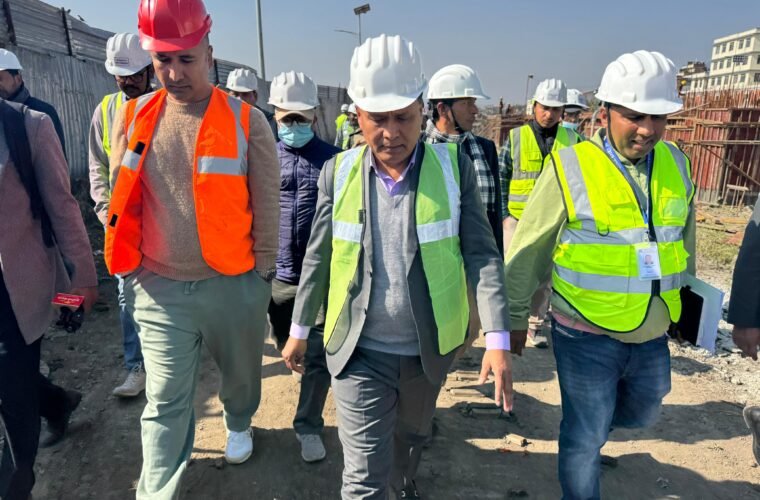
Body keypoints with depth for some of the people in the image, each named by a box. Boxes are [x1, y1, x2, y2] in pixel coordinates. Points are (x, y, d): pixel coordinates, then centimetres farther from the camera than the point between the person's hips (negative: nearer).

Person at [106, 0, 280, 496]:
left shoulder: (247, 121, -9)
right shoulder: (132, 118, 0)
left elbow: (266, 207, -5)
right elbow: (122, 202, 8)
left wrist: (263, 277, -2)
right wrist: (131, 273, 9)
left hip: (233, 285, -1)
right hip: (159, 289, 2)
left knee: (241, 371, 22)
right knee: (165, 402, 8)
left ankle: (239, 424, 53)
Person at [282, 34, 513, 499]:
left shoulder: (454, 167, -10)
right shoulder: (338, 172, -7)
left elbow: (482, 253, -10)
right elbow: (319, 257, 2)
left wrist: (498, 338, -18)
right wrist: (300, 329, 8)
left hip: (431, 346, 2)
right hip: (361, 349, -1)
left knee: (413, 434, 28)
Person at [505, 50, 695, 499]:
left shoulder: (675, 163, 0)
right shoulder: (570, 167, -17)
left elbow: (685, 238, 15)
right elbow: (528, 250, -9)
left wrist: (686, 294, 23)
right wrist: (516, 316, -3)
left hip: (652, 334, 6)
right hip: (587, 336, -5)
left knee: (642, 414, 27)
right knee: (585, 438, 11)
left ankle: (589, 426, 56)